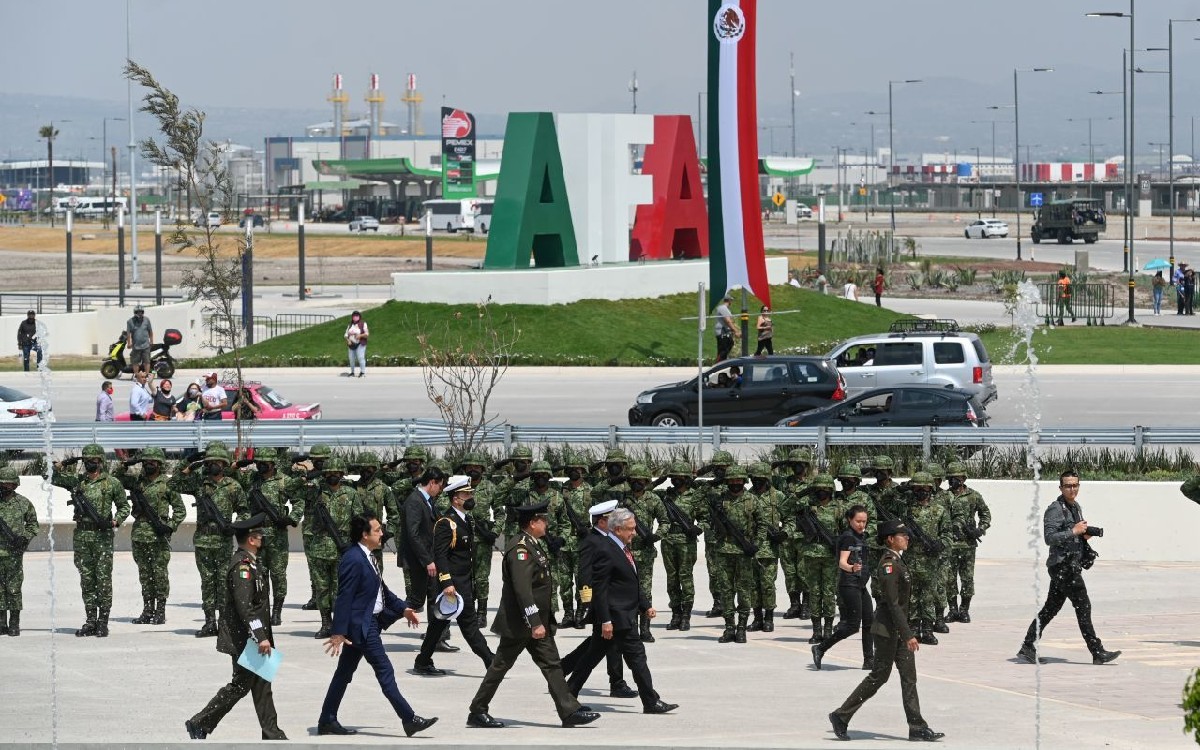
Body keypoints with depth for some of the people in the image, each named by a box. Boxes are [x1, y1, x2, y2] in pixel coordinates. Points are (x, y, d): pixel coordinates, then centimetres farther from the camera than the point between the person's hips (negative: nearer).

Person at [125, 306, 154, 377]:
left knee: (146, 361, -3)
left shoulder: (146, 320, 5)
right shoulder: (130, 321, 0)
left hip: (145, 345, 1)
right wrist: (129, 343, -9)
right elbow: (128, 333, -1)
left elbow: (150, 331, 12)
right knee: (135, 362, 3)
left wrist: (151, 341, 11)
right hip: (136, 346, -1)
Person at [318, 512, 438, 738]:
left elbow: (382, 590, 22)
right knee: (385, 670, -6)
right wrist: (338, 633, -22)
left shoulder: (368, 557, 11)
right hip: (362, 624, -10)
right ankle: (409, 719, -2)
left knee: (345, 672, 14)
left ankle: (327, 721, 20)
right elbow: (344, 598, -22)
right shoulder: (353, 560, -20)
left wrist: (403, 609, 18)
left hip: (371, 621, 10)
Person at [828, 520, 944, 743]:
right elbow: (892, 603, -22)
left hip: (898, 627, 9)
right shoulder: (889, 564, -19)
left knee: (909, 676, 5)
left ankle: (917, 728, 3)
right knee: (879, 675, -1)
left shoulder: (897, 560, 11)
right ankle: (841, 716, 10)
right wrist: (907, 635, -24)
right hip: (887, 628, -9)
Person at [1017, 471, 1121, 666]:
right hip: (1062, 564, -10)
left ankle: (1028, 649, 13)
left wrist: (1085, 534, 9)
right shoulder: (1055, 509, -12)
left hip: (1072, 564, 10)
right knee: (1083, 606, -9)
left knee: (1050, 609, 10)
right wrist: (1074, 532, -22)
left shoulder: (1076, 507, 18)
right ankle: (1097, 652, -7)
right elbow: (1049, 537, -21)